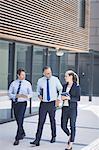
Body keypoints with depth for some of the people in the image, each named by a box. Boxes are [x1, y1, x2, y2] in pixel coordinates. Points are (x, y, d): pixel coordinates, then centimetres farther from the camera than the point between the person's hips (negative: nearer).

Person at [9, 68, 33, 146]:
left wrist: (27, 96, -22)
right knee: (18, 120, 14)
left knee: (20, 120, -11)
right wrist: (16, 96, -17)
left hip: (22, 103, -3)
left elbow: (31, 93, 0)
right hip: (15, 103, 3)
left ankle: (17, 138, -6)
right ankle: (22, 133, 38)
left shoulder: (27, 83, -2)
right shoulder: (13, 83, 2)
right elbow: (10, 94, 2)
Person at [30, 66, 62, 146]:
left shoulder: (55, 79, -3)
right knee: (41, 122, -5)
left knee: (52, 120, 13)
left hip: (52, 103, 0)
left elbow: (61, 89, 10)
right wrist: (39, 95, -3)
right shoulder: (40, 81, 0)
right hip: (43, 103, 0)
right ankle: (37, 140, -6)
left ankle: (53, 137, 31)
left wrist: (59, 99, 2)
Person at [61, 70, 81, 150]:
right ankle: (70, 136, 36)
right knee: (63, 125, 6)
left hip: (73, 108, -5)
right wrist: (62, 97, -4)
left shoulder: (77, 86, -6)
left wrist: (69, 98, -20)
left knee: (72, 126, 0)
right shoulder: (65, 86, 10)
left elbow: (78, 98, -9)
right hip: (65, 107, 6)